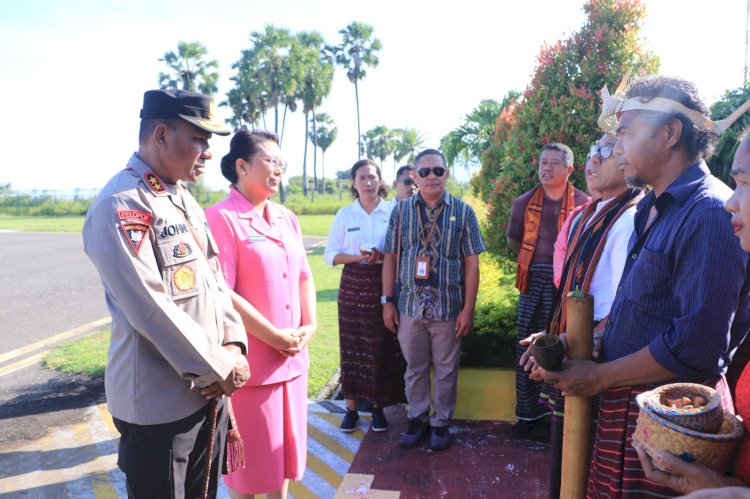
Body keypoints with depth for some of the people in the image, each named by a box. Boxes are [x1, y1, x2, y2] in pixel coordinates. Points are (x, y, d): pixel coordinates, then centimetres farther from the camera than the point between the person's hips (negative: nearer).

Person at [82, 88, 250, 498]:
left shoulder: (185, 199, 9)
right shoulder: (119, 205, -18)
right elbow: (151, 310, -25)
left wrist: (233, 347, -4)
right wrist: (220, 369, -16)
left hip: (208, 391, 8)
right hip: (160, 404, -8)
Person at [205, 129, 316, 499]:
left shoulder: (286, 218, 9)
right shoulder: (221, 218, -14)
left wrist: (310, 325, 1)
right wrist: (275, 337, -15)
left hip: (293, 357, 7)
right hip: (250, 361, -7)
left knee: (285, 442, 20)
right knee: (251, 453, 11)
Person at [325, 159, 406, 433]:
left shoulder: (394, 211, 1)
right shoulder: (344, 215, 4)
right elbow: (331, 254, 2)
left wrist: (384, 256, -15)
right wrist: (359, 257, -14)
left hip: (385, 285, 0)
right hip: (354, 285, 1)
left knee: (382, 348, 3)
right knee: (353, 346, 4)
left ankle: (378, 406, 20)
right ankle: (351, 406, 19)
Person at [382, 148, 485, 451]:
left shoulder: (463, 212, -1)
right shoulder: (401, 211, 3)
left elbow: (472, 264, -3)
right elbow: (391, 257, 5)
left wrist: (468, 309, -7)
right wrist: (387, 301, 1)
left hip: (448, 307, -1)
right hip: (410, 304, 2)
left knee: (446, 370, 12)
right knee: (414, 367, 15)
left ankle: (441, 422, 31)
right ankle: (418, 419, 33)